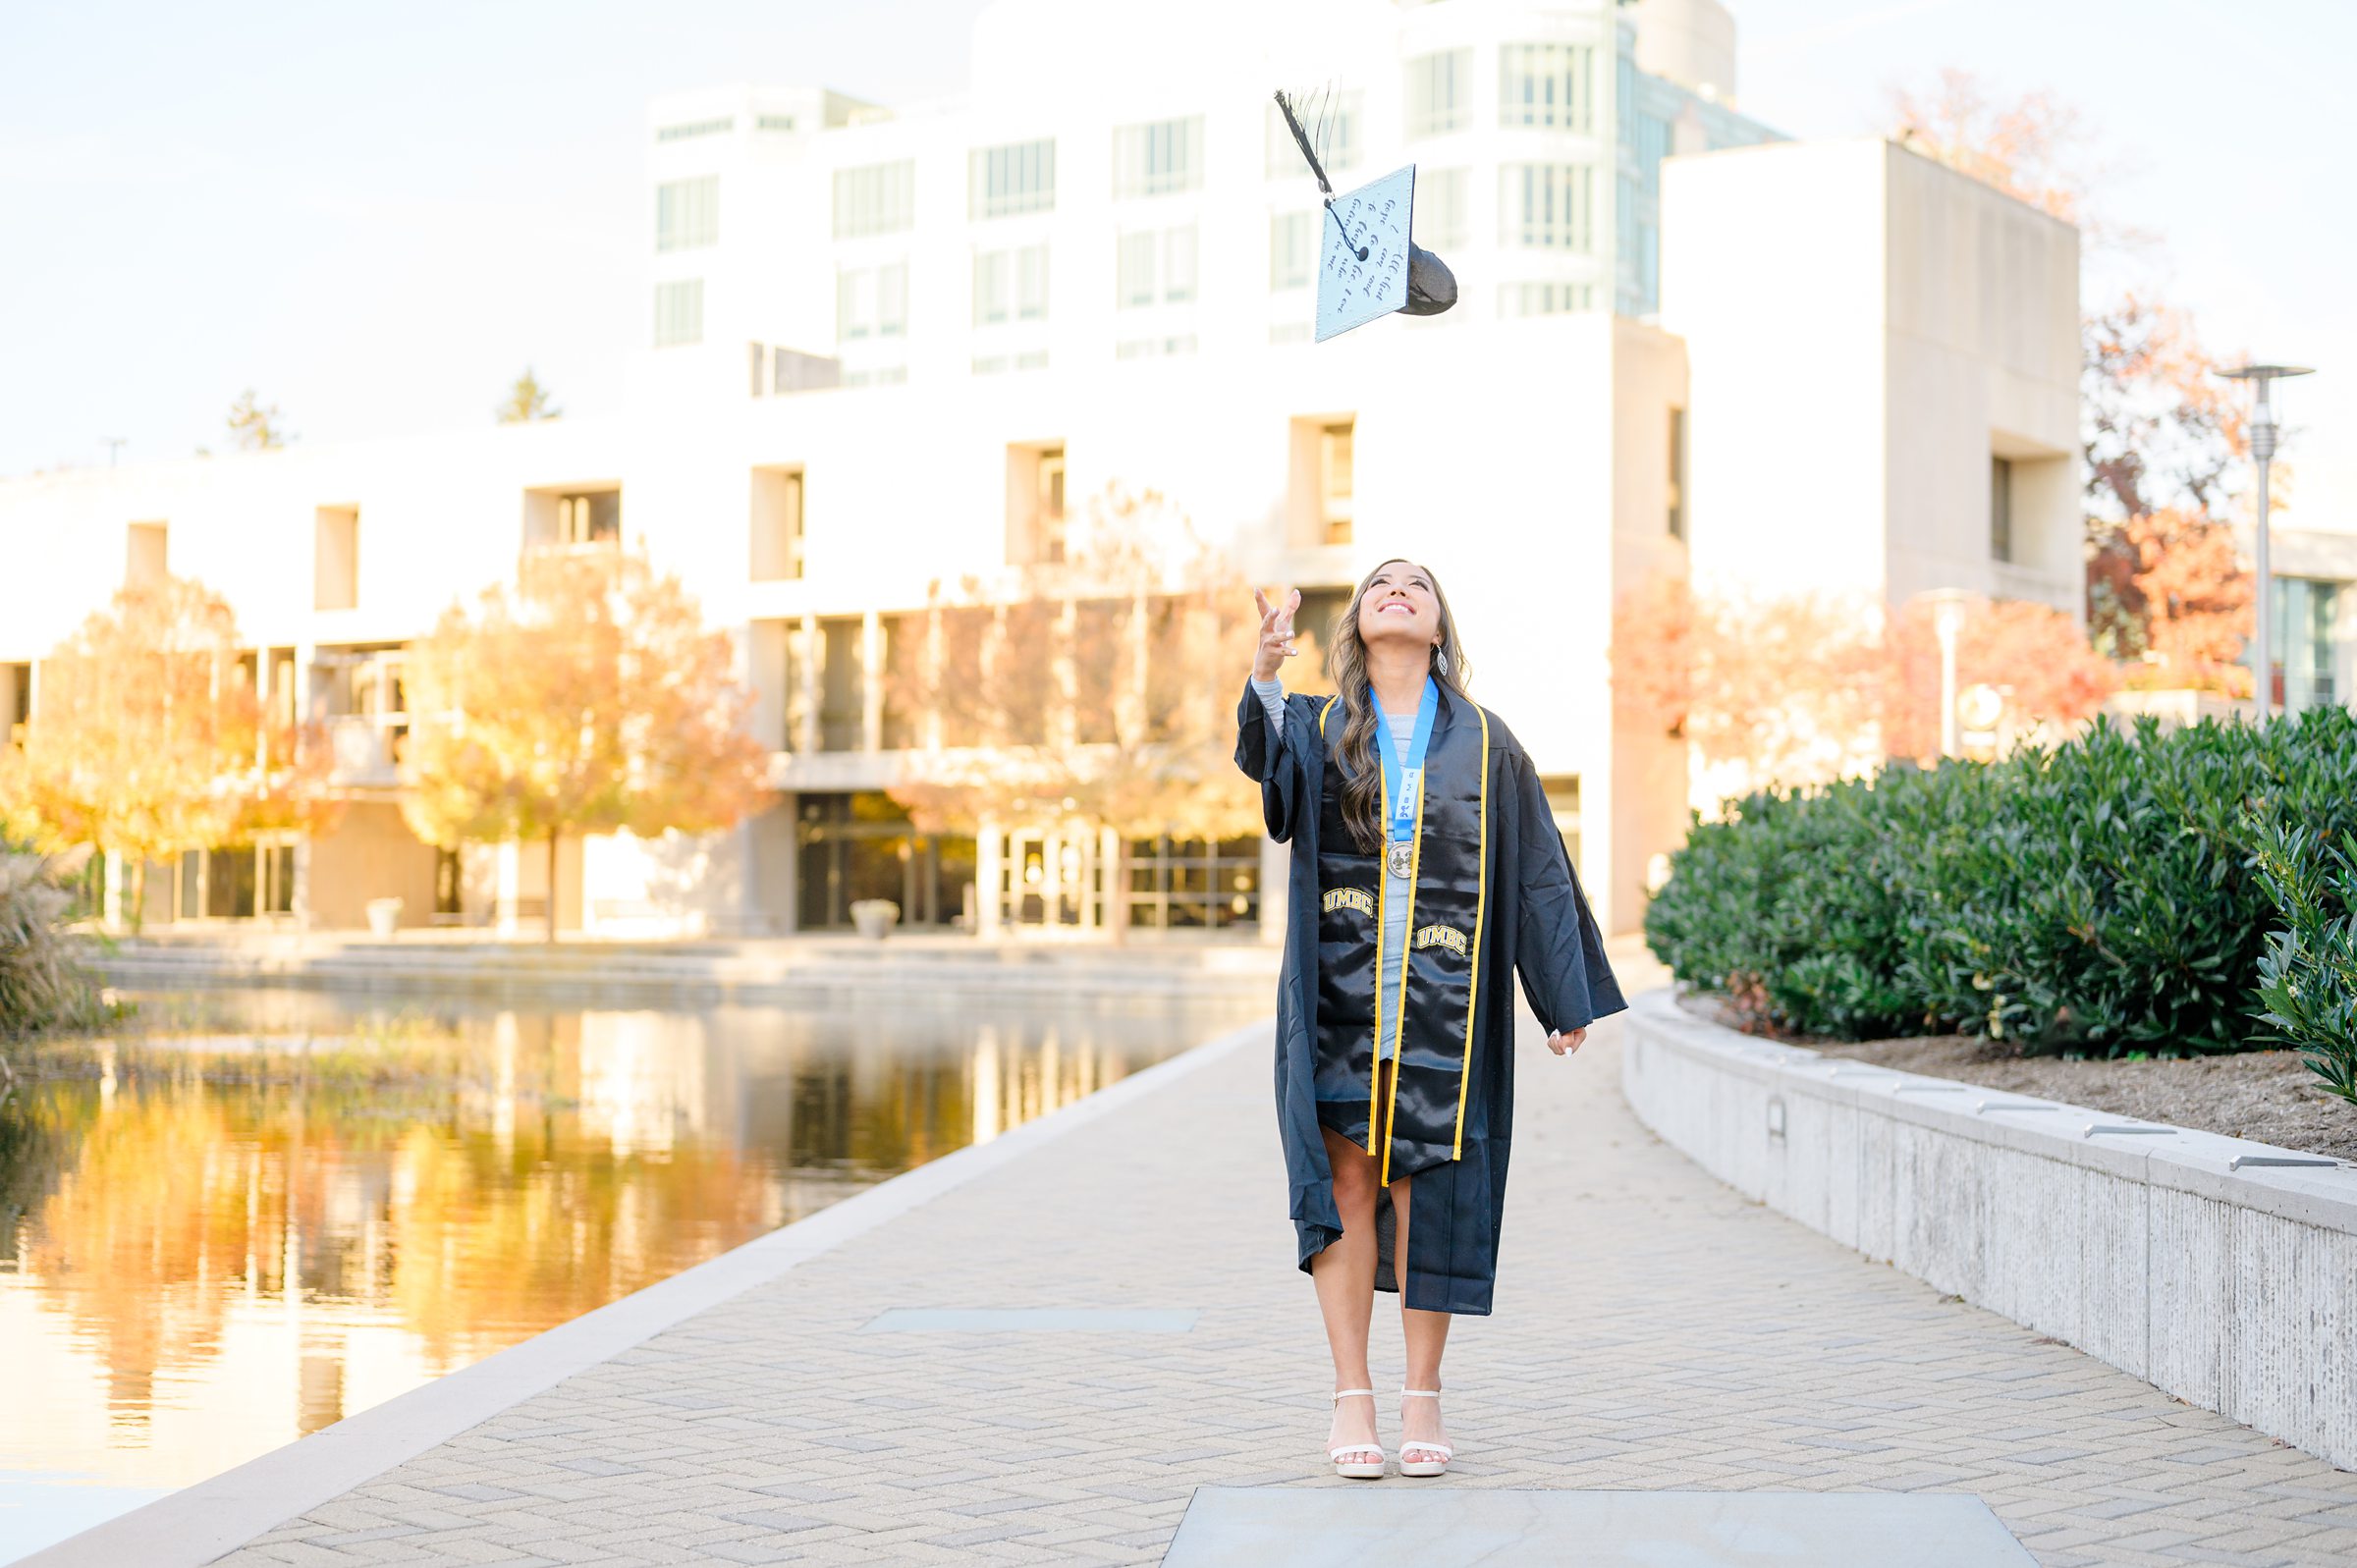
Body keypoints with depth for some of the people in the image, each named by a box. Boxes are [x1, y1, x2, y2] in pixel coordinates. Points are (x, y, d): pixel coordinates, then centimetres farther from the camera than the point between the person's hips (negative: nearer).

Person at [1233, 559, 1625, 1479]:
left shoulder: (1483, 741, 8)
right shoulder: (1320, 728, 8)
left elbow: (1537, 870, 10)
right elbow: (1265, 758, -17)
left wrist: (1567, 998, 6)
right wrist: (1264, 673, -38)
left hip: (1444, 999, 0)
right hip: (1339, 992, 0)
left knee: (1431, 1190, 0)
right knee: (1345, 1183, -1)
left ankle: (1424, 1395, 10)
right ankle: (1352, 1397, 6)